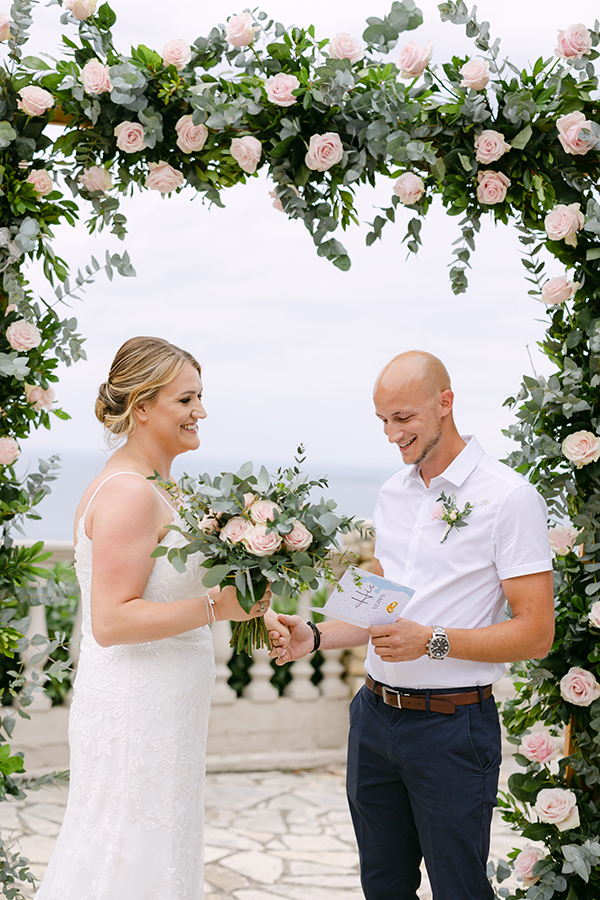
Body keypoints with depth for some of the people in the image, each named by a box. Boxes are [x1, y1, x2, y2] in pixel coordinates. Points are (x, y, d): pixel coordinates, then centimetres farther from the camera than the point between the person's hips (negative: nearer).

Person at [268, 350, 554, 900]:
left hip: (452, 727, -6)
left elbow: (536, 632, -14)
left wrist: (433, 642, -24)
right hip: (375, 716, 7)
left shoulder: (510, 498, -11)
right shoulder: (393, 493, 11)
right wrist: (315, 637, 3)